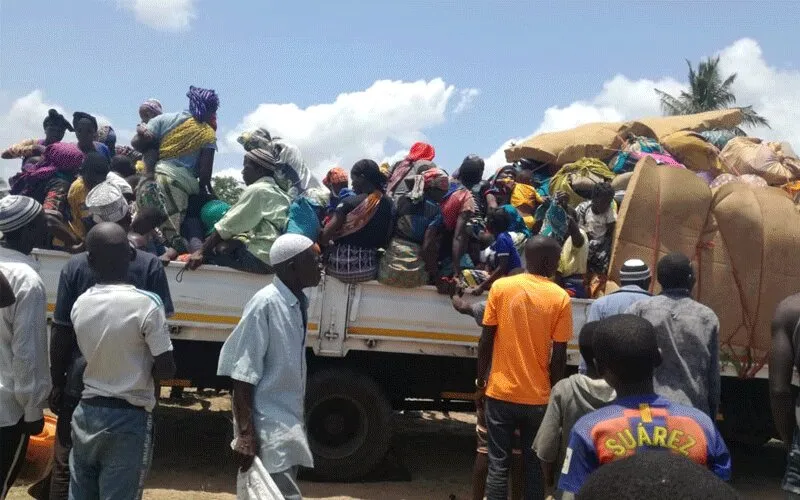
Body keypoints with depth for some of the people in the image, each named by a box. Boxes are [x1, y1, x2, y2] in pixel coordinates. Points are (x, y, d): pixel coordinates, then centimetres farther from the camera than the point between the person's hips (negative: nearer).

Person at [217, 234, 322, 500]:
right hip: (267, 429, -8)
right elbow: (242, 376, -18)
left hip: (289, 425, 8)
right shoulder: (265, 304, -18)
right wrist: (245, 434, -21)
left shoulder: (300, 303, 7)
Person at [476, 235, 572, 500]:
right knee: (534, 463, 14)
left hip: (500, 391, 0)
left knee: (498, 463, 9)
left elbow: (486, 340, -4)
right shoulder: (560, 298, -7)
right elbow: (558, 356, -6)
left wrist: (481, 378, 8)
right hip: (538, 396, 0)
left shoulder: (500, 287, -5)